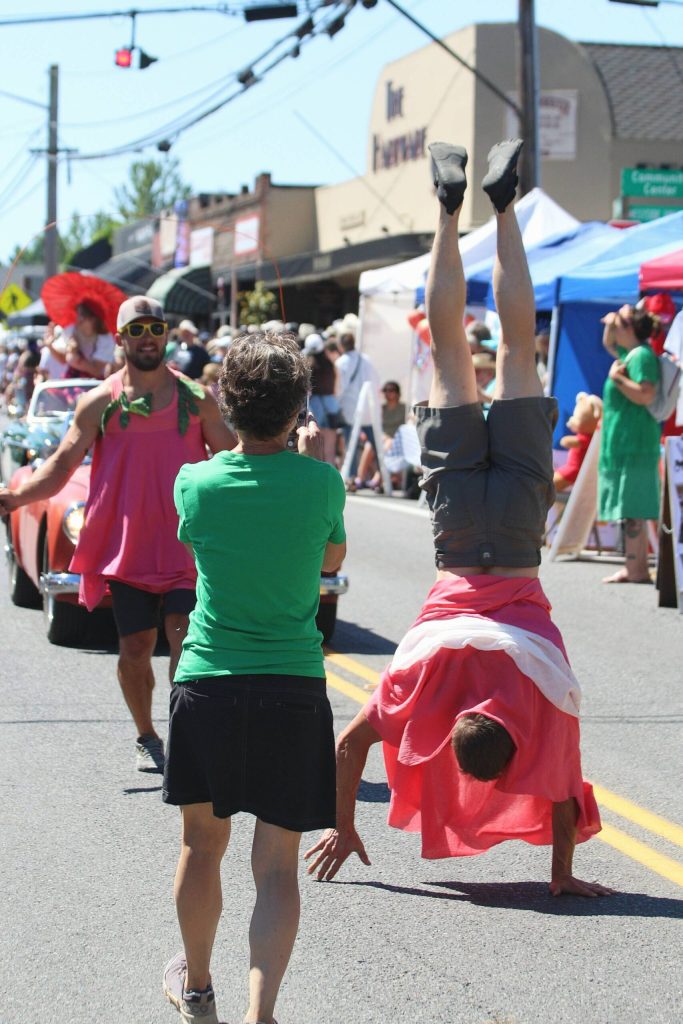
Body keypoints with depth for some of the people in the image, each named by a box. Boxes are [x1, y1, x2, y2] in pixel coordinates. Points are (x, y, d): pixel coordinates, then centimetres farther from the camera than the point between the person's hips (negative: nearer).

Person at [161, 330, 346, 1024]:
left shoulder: (195, 483, -6)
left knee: (202, 843, 18)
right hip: (293, 686, -1)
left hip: (207, 682, 1)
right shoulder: (320, 482, -8)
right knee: (277, 863, 1)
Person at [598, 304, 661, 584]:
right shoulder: (629, 352, 16)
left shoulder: (642, 355, -14)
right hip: (624, 442, 11)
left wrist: (617, 378, -16)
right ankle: (635, 568, 14)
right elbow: (608, 344, 38)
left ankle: (636, 569, -12)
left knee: (631, 510, -11)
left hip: (634, 443, -11)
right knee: (631, 509, 11)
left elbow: (645, 395, -26)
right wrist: (610, 326, 19)